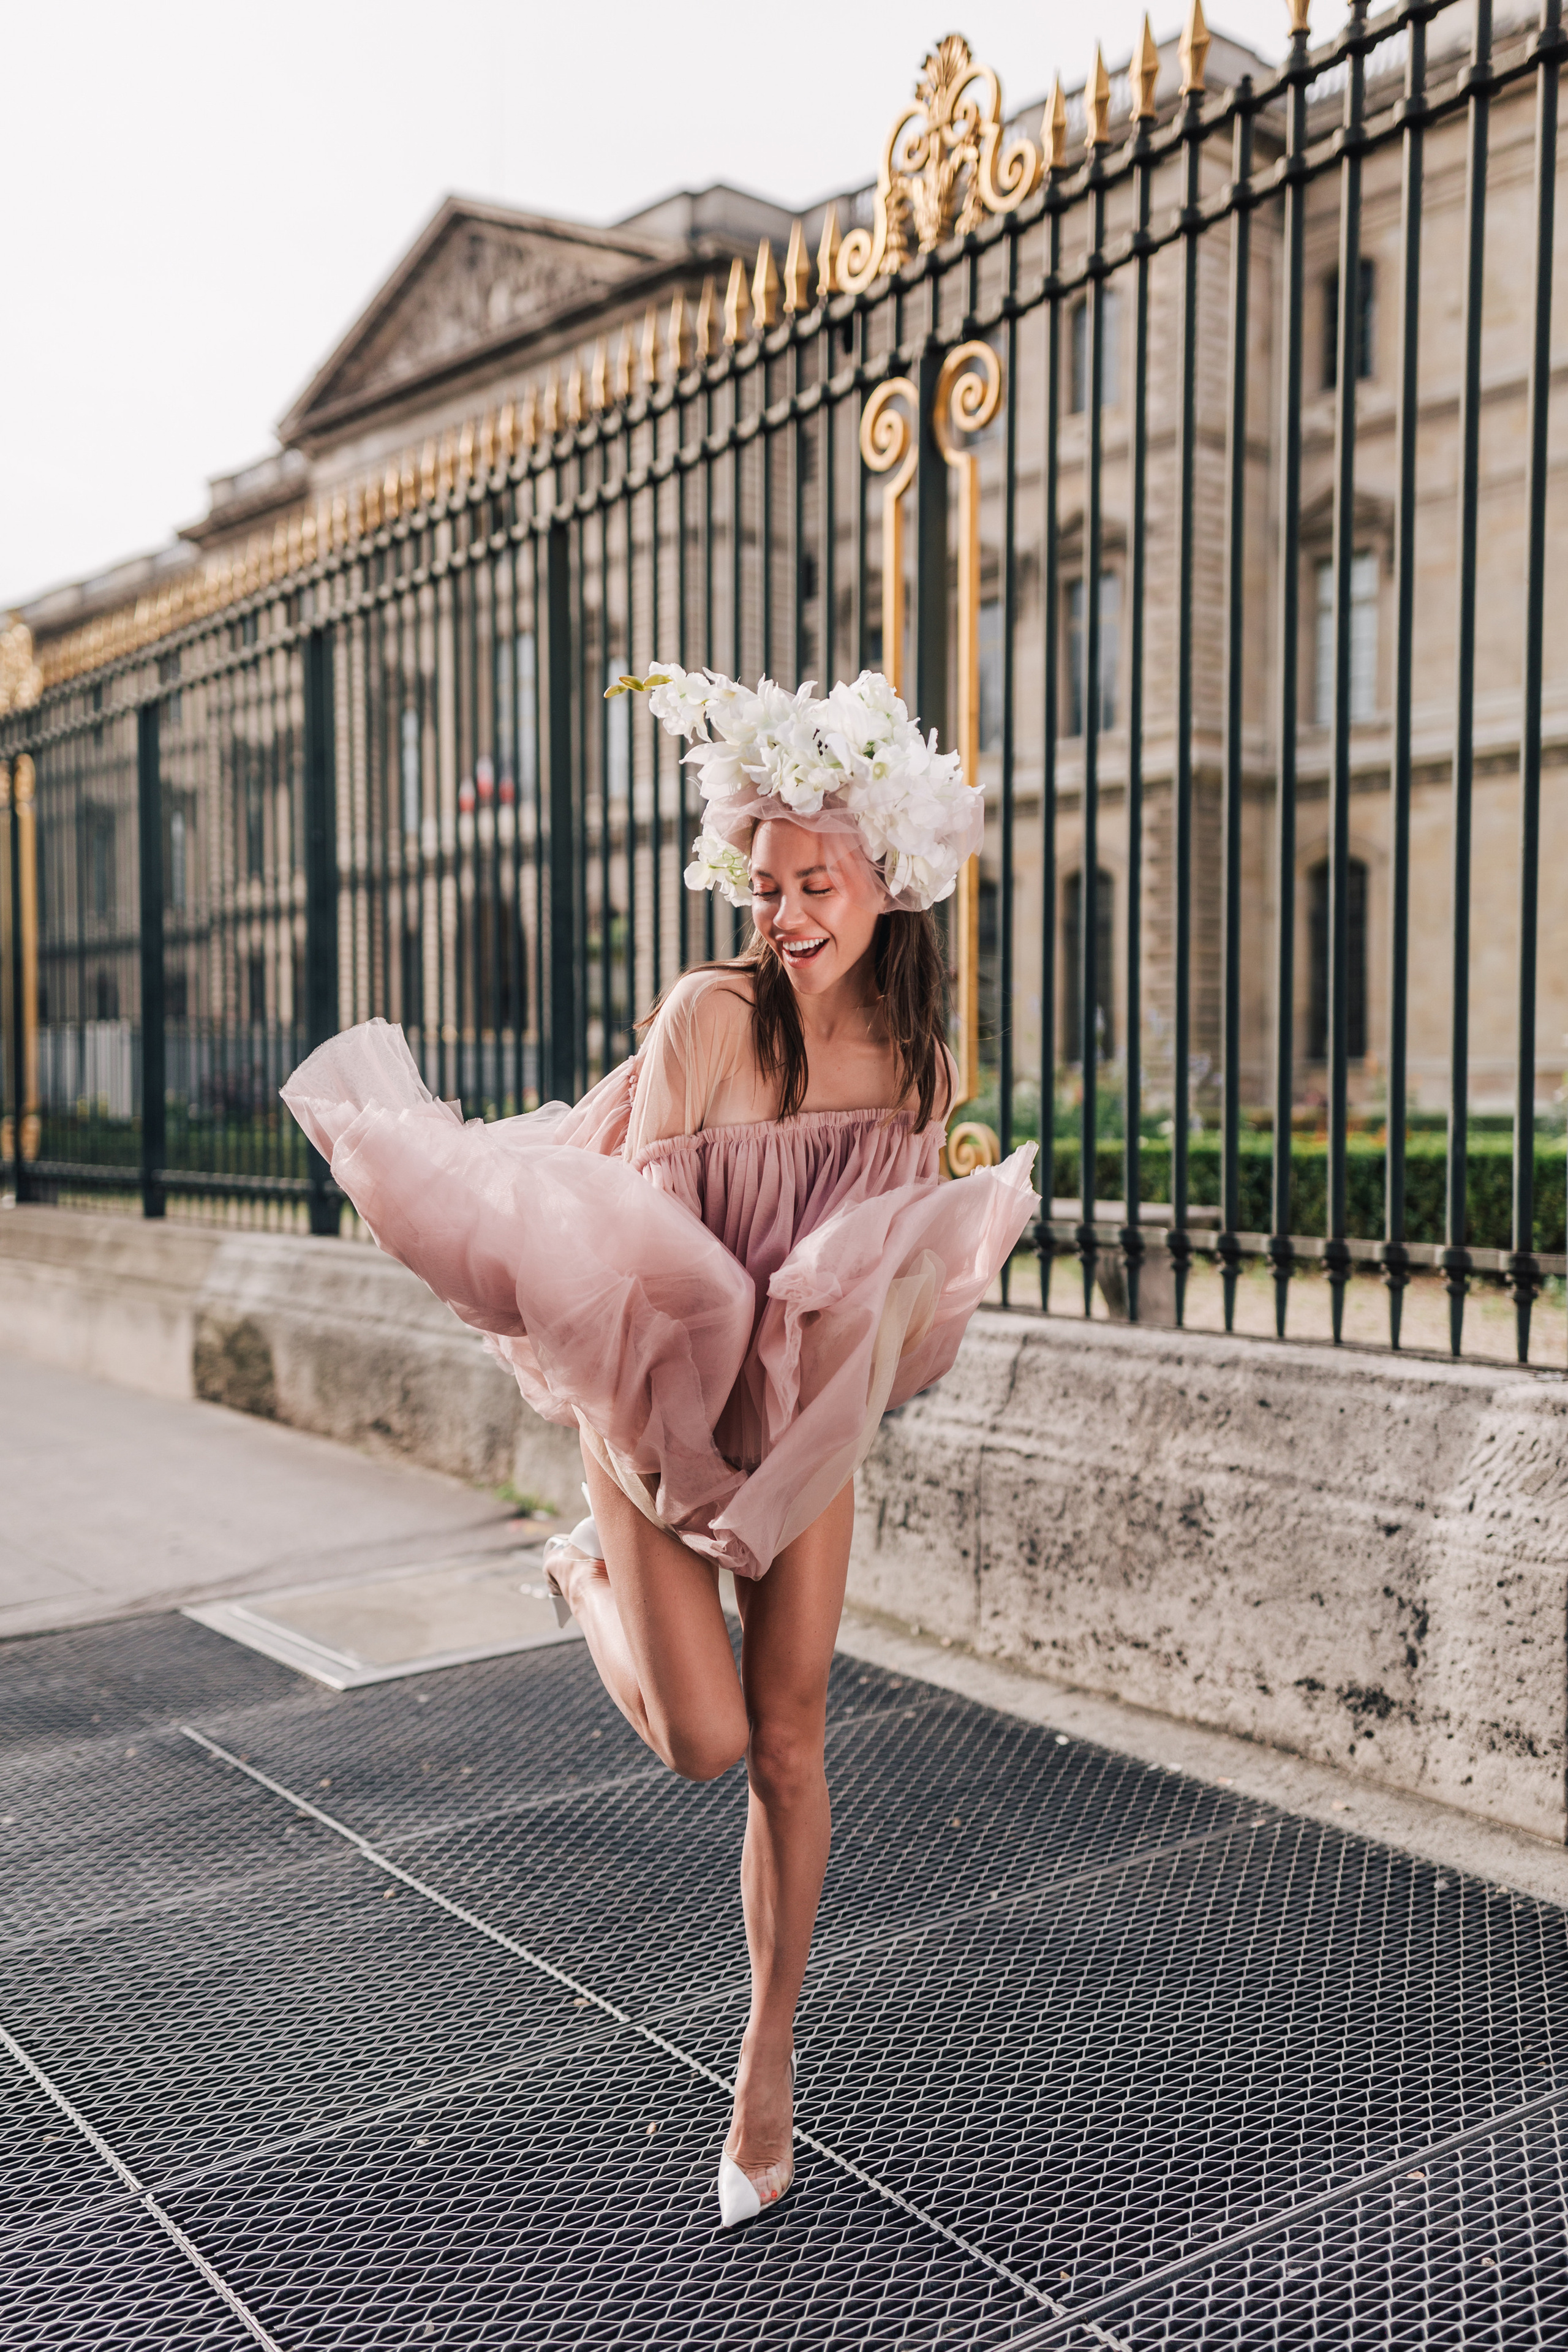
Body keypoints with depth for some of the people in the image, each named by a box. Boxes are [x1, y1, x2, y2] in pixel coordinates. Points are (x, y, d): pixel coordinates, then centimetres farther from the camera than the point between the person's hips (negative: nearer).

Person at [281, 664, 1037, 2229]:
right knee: (701, 1744, -5)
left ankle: (770, 2058, 27)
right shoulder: (713, 1012, -17)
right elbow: (629, 1218, -14)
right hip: (662, 1409, -4)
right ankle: (591, 1576, 28)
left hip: (808, 1420, 4)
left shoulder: (919, 1059, -2)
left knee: (788, 1742, 8)